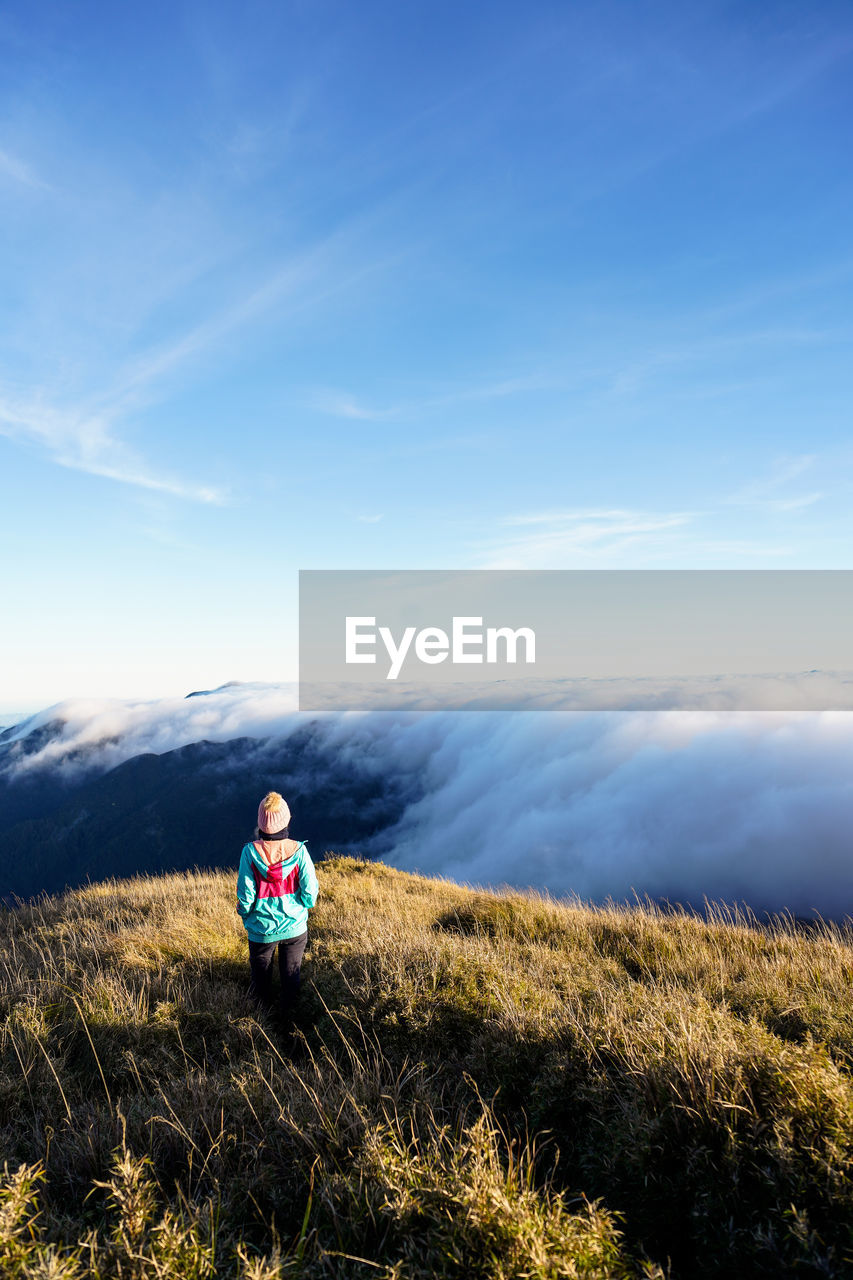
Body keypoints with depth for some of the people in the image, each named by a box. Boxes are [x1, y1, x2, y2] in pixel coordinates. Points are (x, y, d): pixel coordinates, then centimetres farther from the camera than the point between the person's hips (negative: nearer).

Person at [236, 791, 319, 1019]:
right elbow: (310, 892, -14)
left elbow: (245, 894, -15)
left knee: (262, 977, 24)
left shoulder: (250, 852, -21)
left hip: (261, 930, 0)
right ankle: (288, 1014, 43)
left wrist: (245, 915, 6)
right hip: (295, 928, 1)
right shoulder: (298, 850, -19)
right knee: (291, 976, 24)